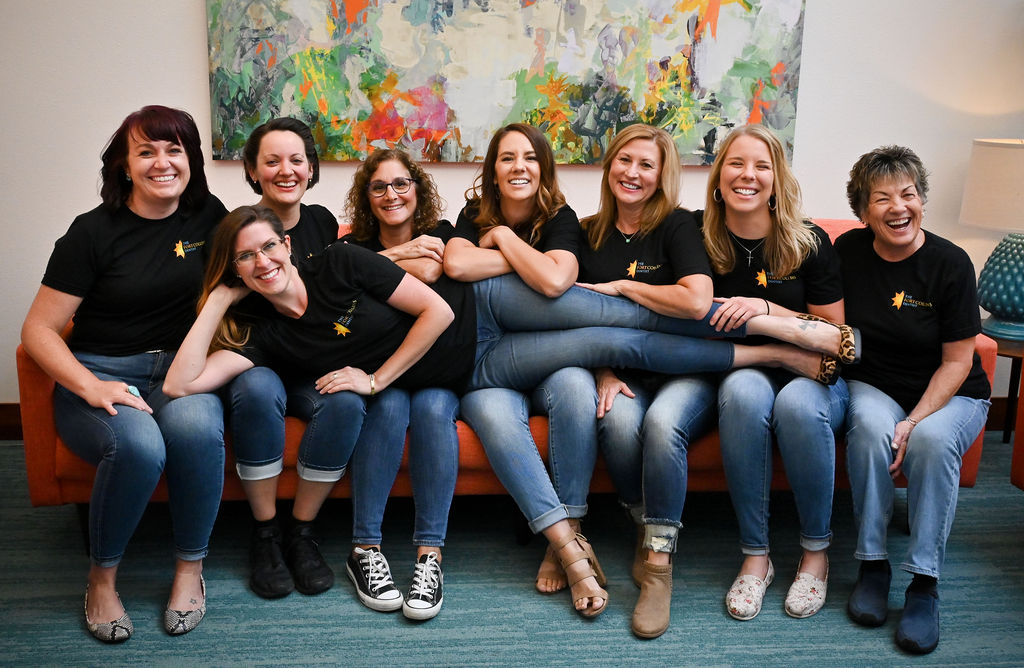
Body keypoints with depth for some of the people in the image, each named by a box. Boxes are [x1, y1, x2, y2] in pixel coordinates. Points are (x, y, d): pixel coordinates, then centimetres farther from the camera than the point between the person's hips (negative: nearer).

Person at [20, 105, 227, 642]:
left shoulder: (207, 215, 8)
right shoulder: (94, 231, -2)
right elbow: (38, 329, -4)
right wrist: (90, 387, -20)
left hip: (180, 370, 2)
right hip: (100, 375, -2)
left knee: (194, 425, -35)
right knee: (137, 445, -36)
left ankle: (190, 567, -13)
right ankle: (102, 578, -8)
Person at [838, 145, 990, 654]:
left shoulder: (950, 264, -11)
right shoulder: (849, 251, -2)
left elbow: (957, 361, -9)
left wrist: (915, 421, -22)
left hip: (949, 394, -1)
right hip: (873, 387, 2)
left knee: (933, 438, -34)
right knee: (871, 426, -32)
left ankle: (924, 584, -23)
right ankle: (872, 565, -19)